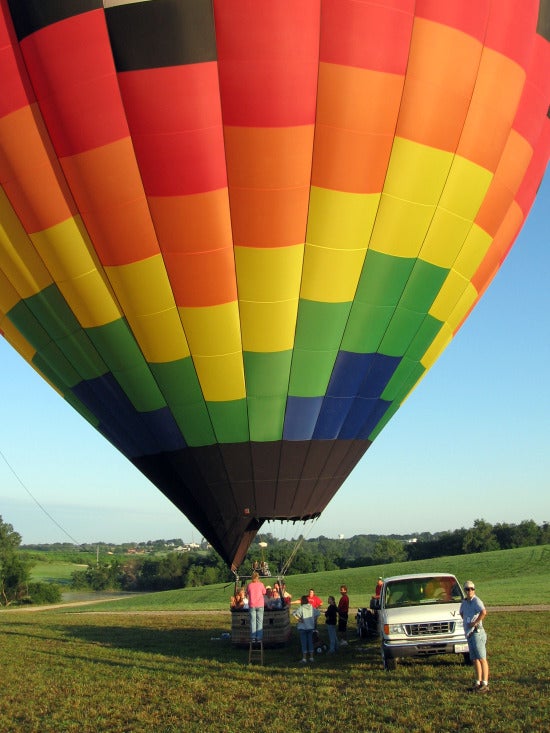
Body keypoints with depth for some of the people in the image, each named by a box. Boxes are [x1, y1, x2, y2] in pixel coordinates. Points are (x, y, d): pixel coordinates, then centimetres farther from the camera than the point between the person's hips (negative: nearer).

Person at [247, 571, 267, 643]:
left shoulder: (249, 585, -3)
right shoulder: (261, 584, -5)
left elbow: (247, 594, 8)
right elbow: (264, 593, 9)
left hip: (252, 605, 1)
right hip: (260, 605, -1)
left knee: (253, 622, 4)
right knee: (259, 622, 4)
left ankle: (253, 637, 3)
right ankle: (259, 637, 2)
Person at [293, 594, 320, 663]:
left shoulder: (301, 608, -14)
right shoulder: (311, 607, 1)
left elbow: (294, 613, -29)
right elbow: (318, 613, 14)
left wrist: (299, 619, -18)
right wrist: (314, 619, 15)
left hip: (302, 627, -4)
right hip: (310, 627, 4)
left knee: (303, 642, 1)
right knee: (310, 642, 13)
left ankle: (304, 658, 1)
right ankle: (311, 657, 18)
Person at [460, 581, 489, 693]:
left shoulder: (476, 601, -12)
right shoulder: (464, 602, 14)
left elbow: (484, 612, -32)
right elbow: (462, 613, 34)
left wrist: (475, 622, -23)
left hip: (476, 633, -9)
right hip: (469, 634, 9)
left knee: (482, 659, -6)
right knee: (475, 659, 12)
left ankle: (485, 684, -5)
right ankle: (478, 682, 19)